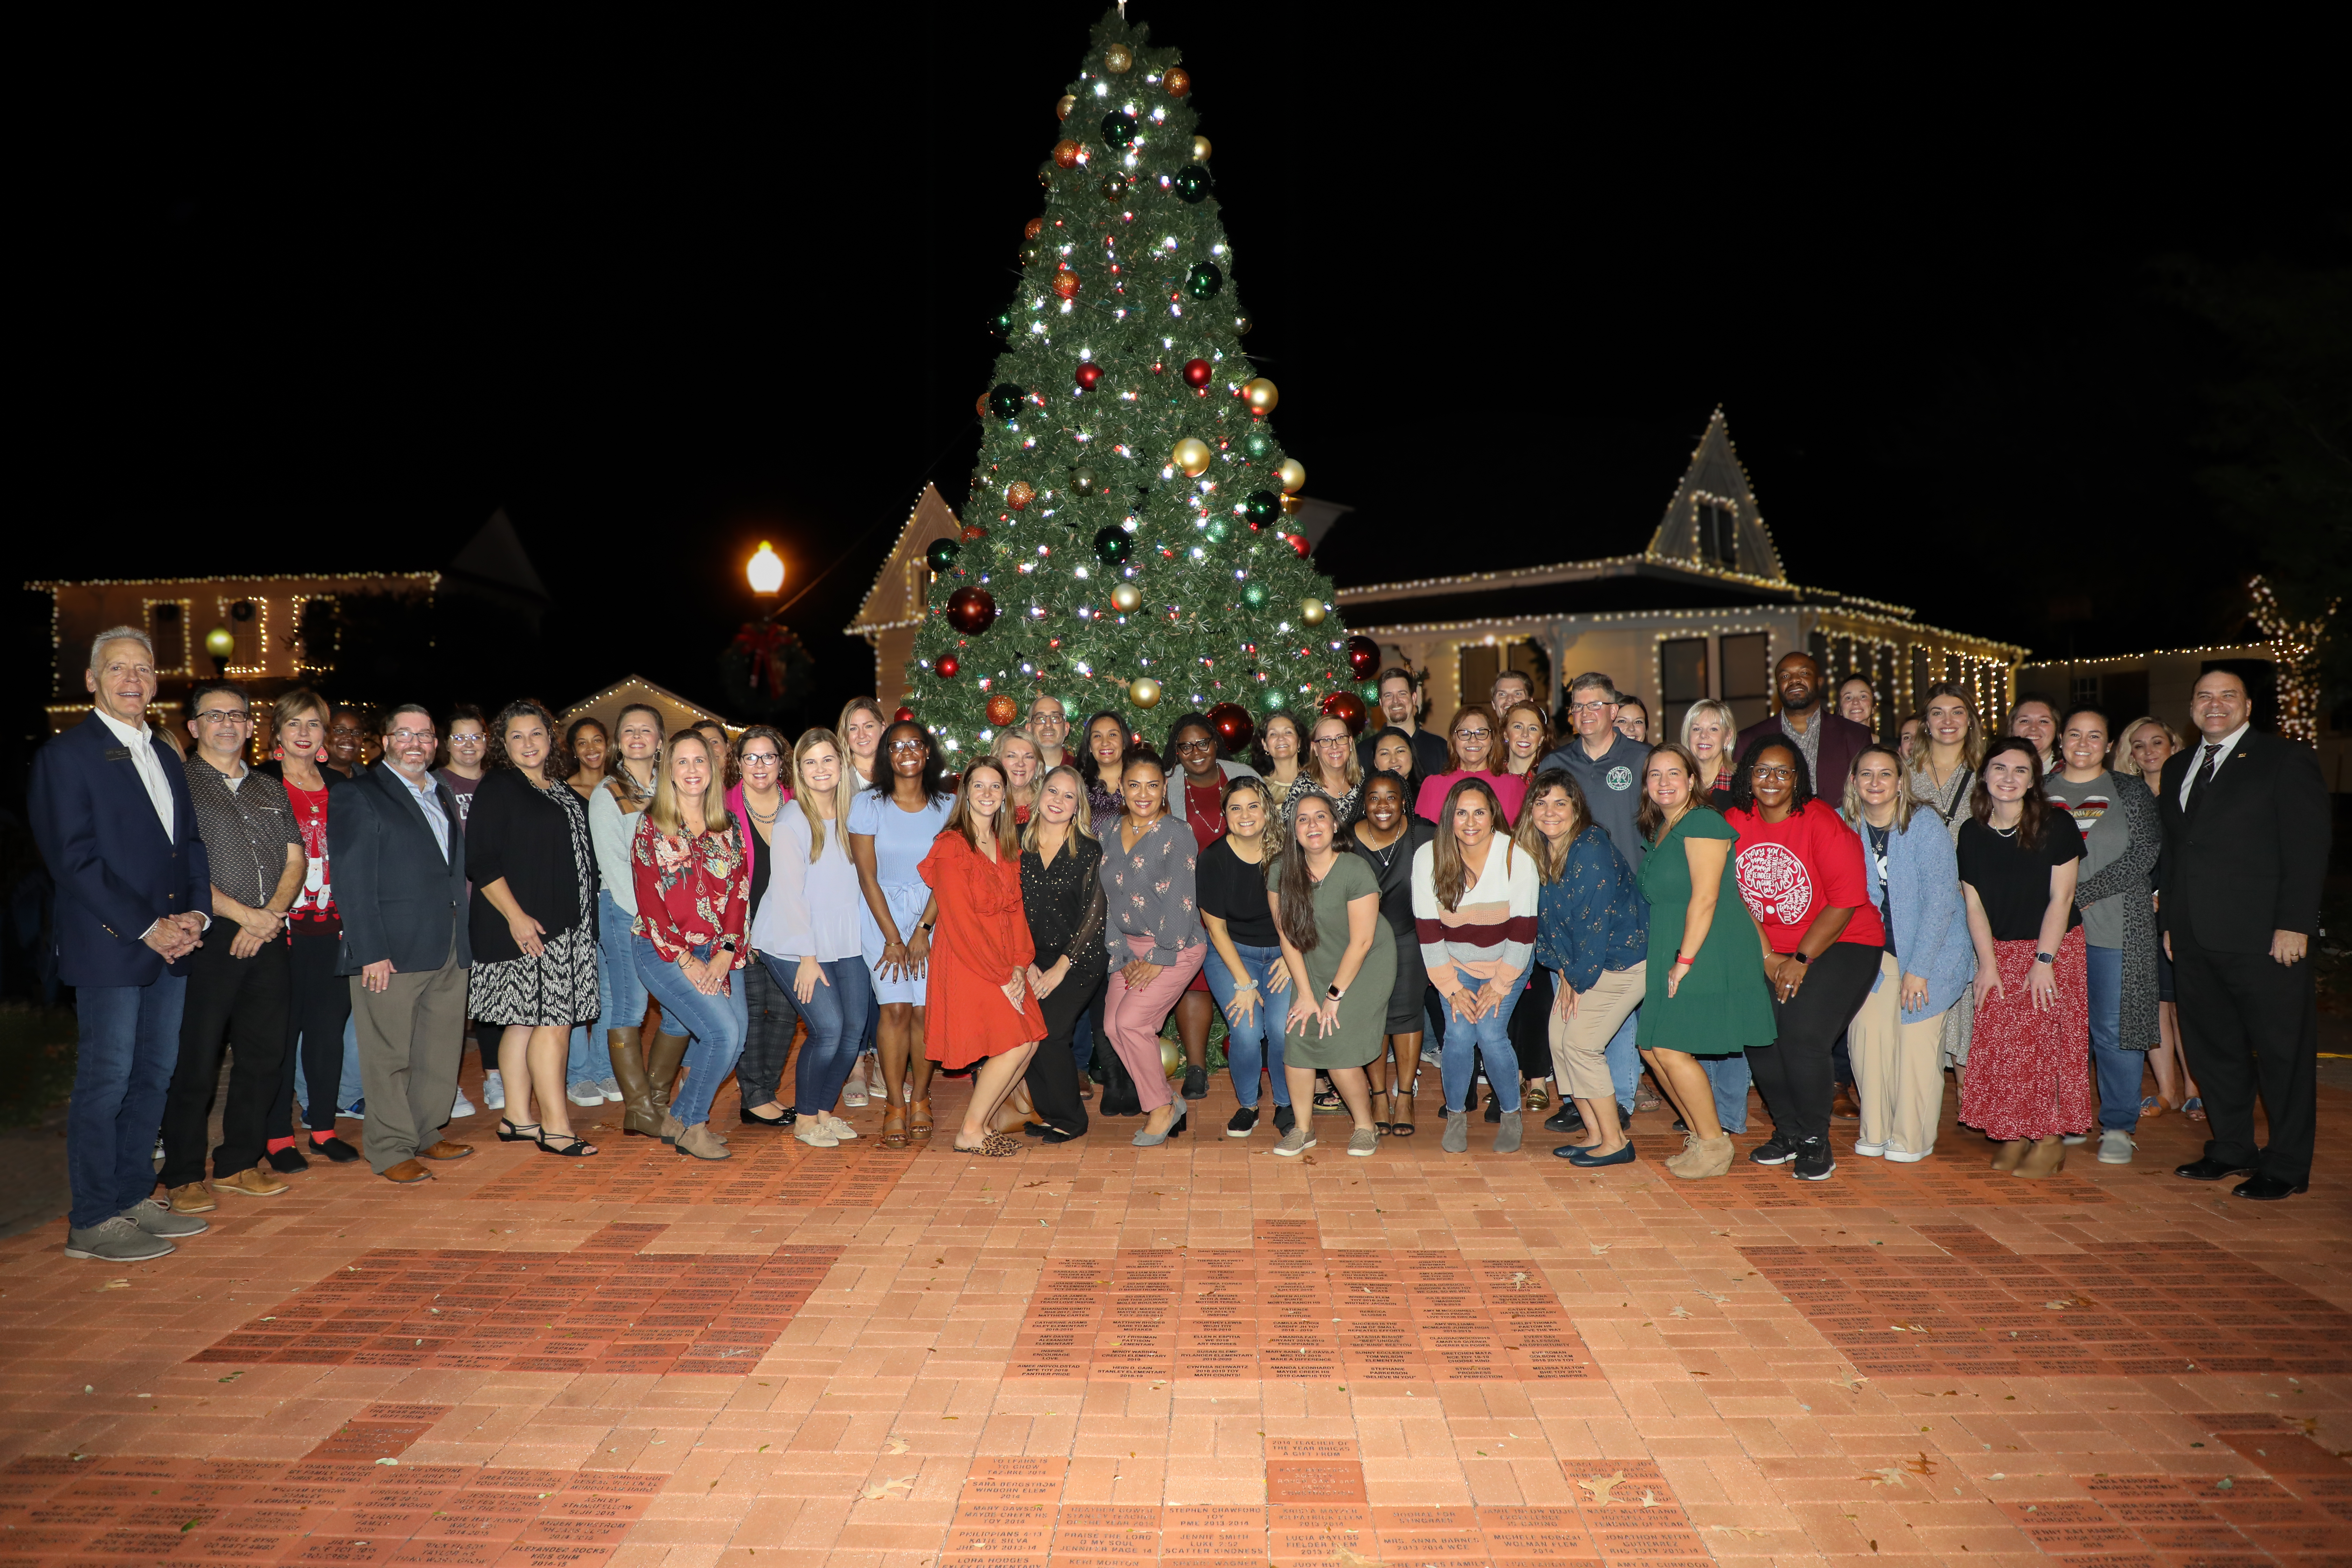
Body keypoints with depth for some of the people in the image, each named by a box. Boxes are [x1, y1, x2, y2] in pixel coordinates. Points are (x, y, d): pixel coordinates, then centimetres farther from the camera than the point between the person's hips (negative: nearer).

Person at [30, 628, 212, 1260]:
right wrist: (147, 928, -15)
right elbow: (73, 860, -13)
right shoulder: (65, 755, -6)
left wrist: (195, 913, 0)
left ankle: (134, 1198, 23)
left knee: (153, 1076, 12)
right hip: (108, 948, -7)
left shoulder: (165, 757, 17)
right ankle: (93, 1222, 8)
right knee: (105, 1082, -2)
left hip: (170, 946, 7)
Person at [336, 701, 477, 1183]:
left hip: (449, 949, 7)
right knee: (389, 1054, 0)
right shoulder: (359, 797, -3)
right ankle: (391, 1149, 8)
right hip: (391, 952, -7)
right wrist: (371, 952, -16)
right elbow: (353, 883, -10)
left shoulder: (443, 796, 18)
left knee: (442, 1050, 11)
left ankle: (426, 1134, 23)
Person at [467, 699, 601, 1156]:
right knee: (553, 1022, -10)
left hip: (566, 927, 7)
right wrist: (516, 917, -19)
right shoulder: (497, 790, -5)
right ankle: (555, 1128, -6)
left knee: (524, 1023, 11)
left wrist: (582, 920, 17)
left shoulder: (562, 793, 17)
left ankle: (518, 1119, 16)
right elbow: (482, 861, -12)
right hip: (525, 928, -7)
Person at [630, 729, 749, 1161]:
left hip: (719, 953, 5)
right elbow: (649, 899, -6)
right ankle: (690, 1126, 2)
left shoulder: (726, 826, 9)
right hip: (664, 951, -4)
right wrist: (686, 960, -12)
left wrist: (725, 956, -8)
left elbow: (739, 891, 4)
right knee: (724, 1031, -18)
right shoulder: (652, 825, -2)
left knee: (735, 1036, -7)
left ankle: (679, 1120, 14)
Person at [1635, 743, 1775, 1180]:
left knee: (1671, 1049, -10)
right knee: (1652, 1047, 8)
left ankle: (1715, 1144, 4)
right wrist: (1671, 961, 12)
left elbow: (1706, 897, -17)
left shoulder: (1703, 822, -11)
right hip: (1672, 958, 9)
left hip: (1709, 954, -9)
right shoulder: (1661, 830, 17)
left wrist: (1686, 959, -18)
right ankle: (1700, 1136, 20)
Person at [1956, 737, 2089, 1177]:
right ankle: (2013, 1135, 10)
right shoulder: (1972, 832, 1)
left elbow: (2061, 898, -10)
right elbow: (1974, 904, 3)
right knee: (2001, 1045, 0)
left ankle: (2051, 1139, 4)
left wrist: (2043, 960, -13)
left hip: (2055, 948, -3)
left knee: (2050, 1040, -4)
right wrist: (1988, 963, -3)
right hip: (2001, 951, 3)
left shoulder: (2057, 826, -8)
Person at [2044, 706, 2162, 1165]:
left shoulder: (2132, 795, 5)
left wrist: (2081, 894, -13)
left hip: (2114, 930, -2)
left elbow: (2146, 853, -6)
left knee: (2114, 1029, -1)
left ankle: (2118, 1127, 11)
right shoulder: (2039, 793, 11)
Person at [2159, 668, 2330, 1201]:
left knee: (2282, 1051, 2)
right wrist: (2170, 919, 12)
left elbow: (2308, 847, -8)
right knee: (2212, 1047, 13)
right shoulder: (2177, 769, 17)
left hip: (2264, 937, -6)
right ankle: (2232, 1148, 26)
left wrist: (2294, 923, -14)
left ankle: (2287, 1166, 12)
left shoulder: (2286, 759, -2)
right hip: (2195, 938, 6)